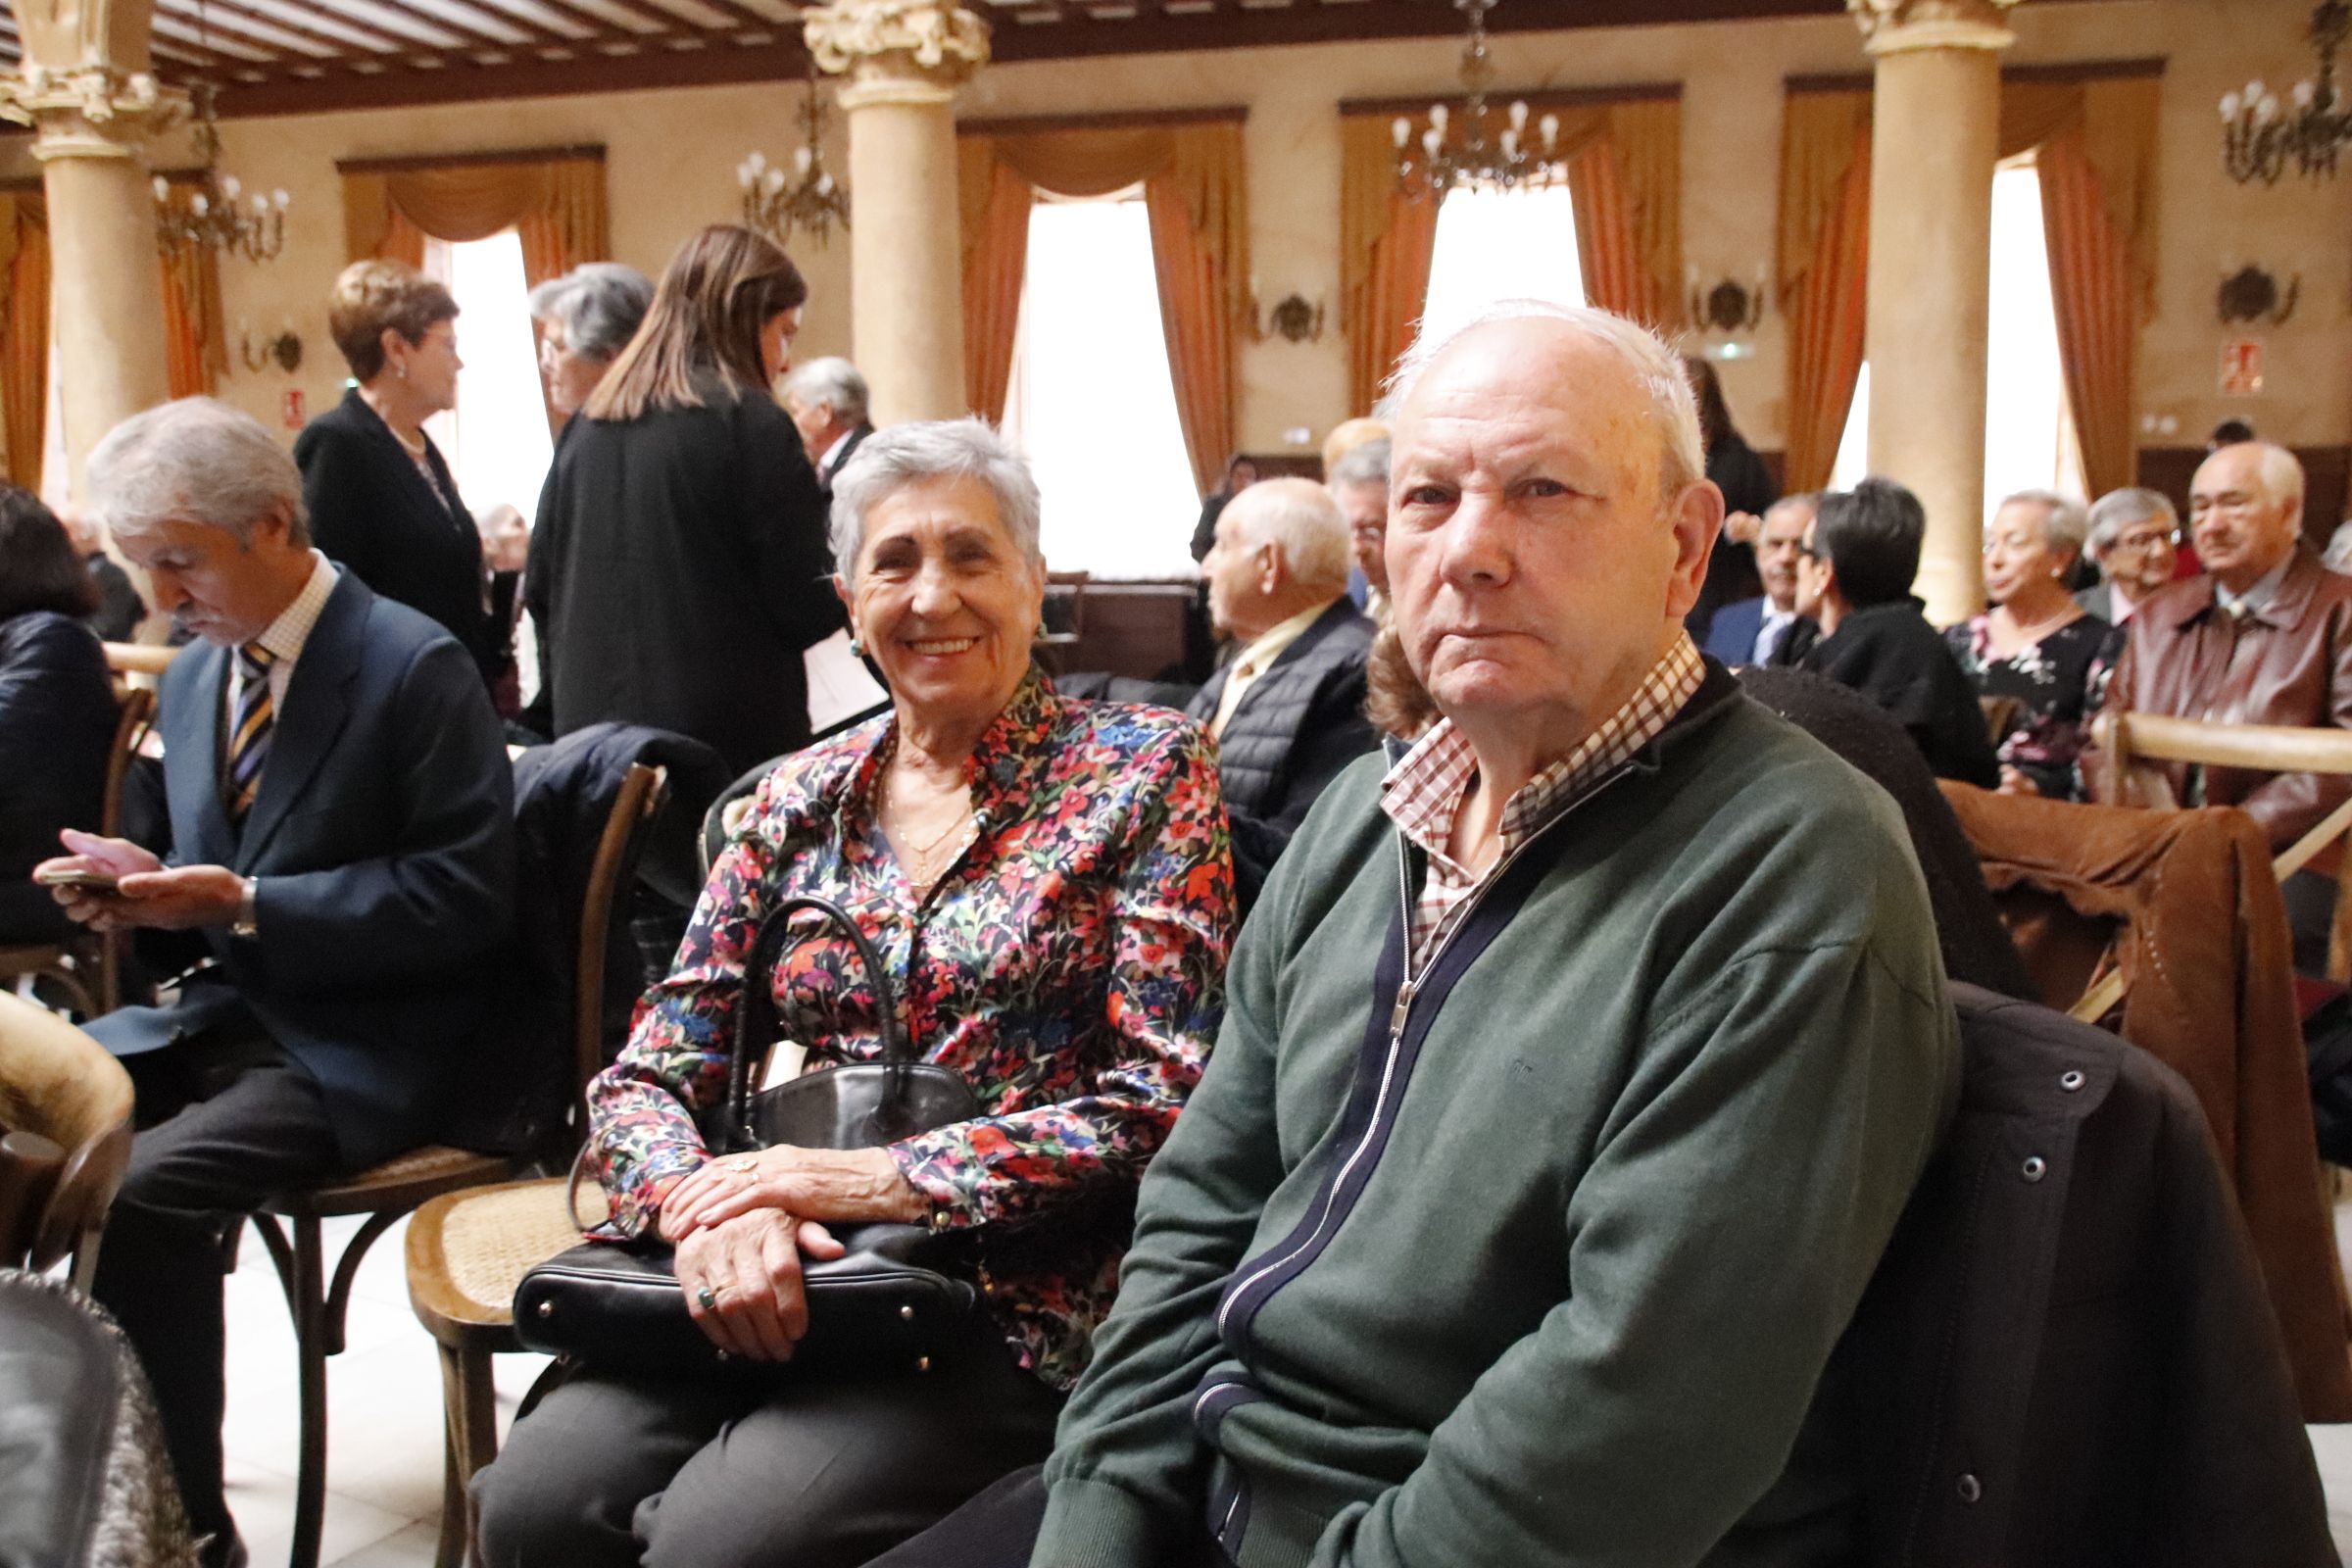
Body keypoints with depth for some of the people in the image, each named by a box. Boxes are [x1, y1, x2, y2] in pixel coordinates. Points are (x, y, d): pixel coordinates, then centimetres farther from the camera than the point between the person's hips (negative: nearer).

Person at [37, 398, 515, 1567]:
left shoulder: (416, 666, -12)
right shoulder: (191, 676, 12)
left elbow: (466, 896, -16)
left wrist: (245, 904, -20)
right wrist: (147, 891, -3)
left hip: (365, 1045, -7)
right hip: (228, 1009, 8)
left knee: (144, 1189, -28)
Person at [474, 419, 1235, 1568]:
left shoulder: (1143, 769, -1)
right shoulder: (802, 798, 11)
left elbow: (1164, 1100, -9)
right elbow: (645, 1078, 7)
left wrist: (884, 1179, -17)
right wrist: (704, 1205, -16)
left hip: (1016, 1297, -3)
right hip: (772, 1287, 4)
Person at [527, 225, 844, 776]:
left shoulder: (586, 427, 10)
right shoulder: (752, 425, -10)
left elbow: (540, 590, 14)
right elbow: (807, 610, -11)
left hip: (593, 731, 7)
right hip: (732, 744, -7)